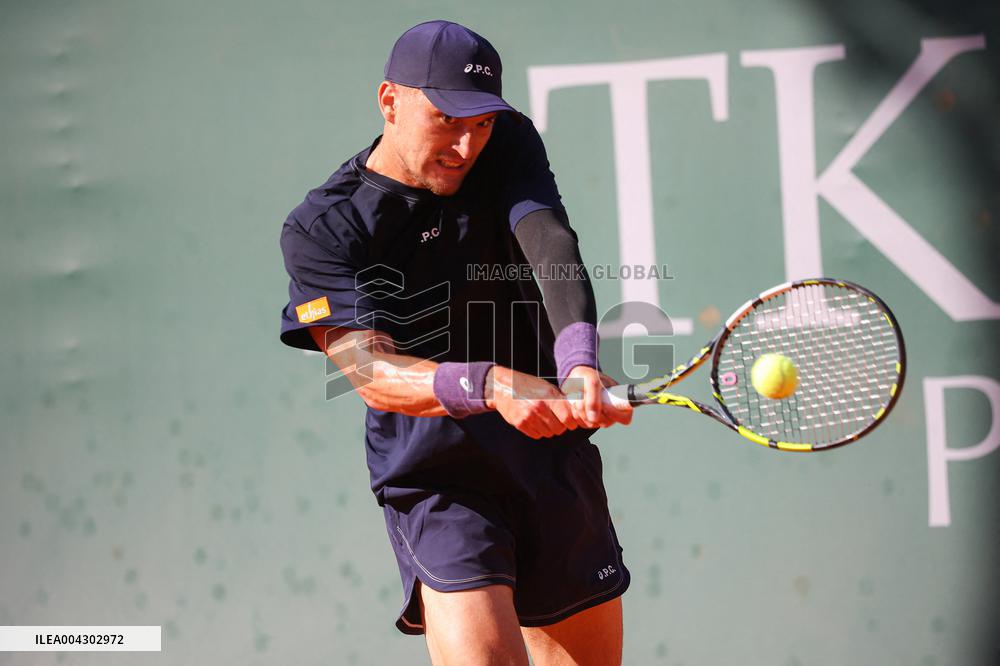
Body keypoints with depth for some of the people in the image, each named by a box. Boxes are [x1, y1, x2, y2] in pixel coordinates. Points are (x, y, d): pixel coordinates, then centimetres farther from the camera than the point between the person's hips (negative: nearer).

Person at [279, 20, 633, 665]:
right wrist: (491, 385, -41)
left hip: (555, 459, 4)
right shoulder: (320, 230, -10)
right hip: (437, 481, -4)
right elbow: (373, 374, -22)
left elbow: (551, 247, -19)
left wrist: (579, 364, -39)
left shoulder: (508, 145, 0)